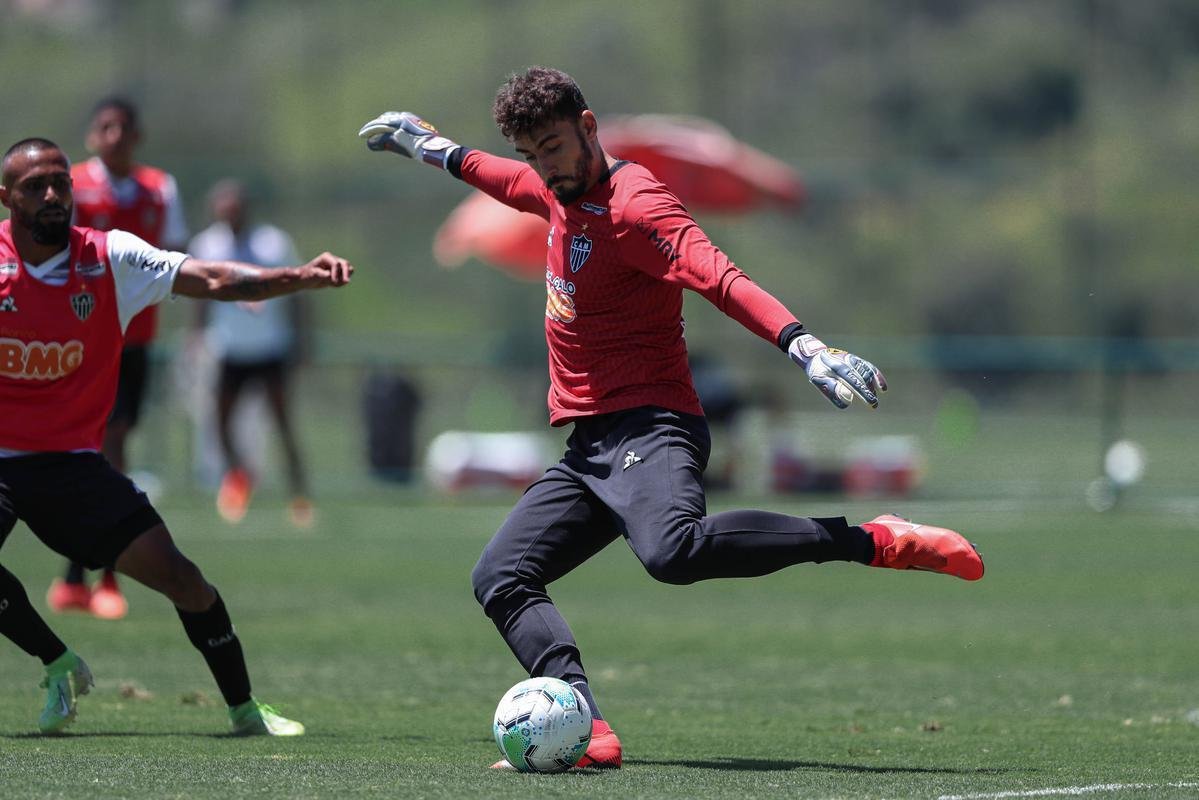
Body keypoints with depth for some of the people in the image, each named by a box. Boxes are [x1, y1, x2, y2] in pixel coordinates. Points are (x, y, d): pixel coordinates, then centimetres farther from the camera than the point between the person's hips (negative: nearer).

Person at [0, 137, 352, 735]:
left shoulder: (109, 258, -6)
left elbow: (211, 280, -12)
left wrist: (301, 278, -26)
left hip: (71, 460, 1)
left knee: (178, 577, -7)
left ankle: (244, 711, 10)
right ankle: (57, 663, 2)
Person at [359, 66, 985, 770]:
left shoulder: (634, 204, -14)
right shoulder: (562, 191, 15)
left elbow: (718, 276, -29)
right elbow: (516, 183, 41)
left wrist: (800, 343, -44)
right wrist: (440, 150, 55)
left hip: (649, 430, -10)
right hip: (589, 448, 10)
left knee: (673, 549, -38)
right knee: (501, 579, -2)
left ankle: (874, 543, -30)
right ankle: (588, 730, -19)